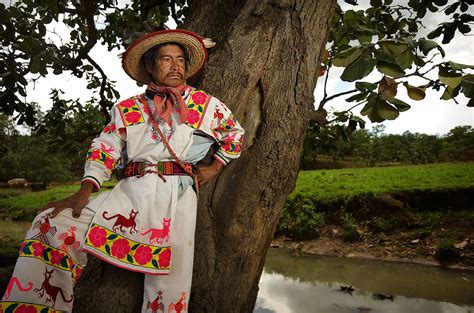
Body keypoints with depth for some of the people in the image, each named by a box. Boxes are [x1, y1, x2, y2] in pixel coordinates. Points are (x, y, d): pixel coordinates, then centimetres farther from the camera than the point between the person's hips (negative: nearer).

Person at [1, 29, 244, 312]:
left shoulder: (205, 104, 13)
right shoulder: (128, 109, 14)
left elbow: (235, 133, 24)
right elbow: (104, 150, 8)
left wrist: (214, 168, 14)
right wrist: (84, 192, -5)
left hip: (177, 195, -1)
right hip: (130, 191, 2)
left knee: (170, 277, -9)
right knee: (52, 223, -12)